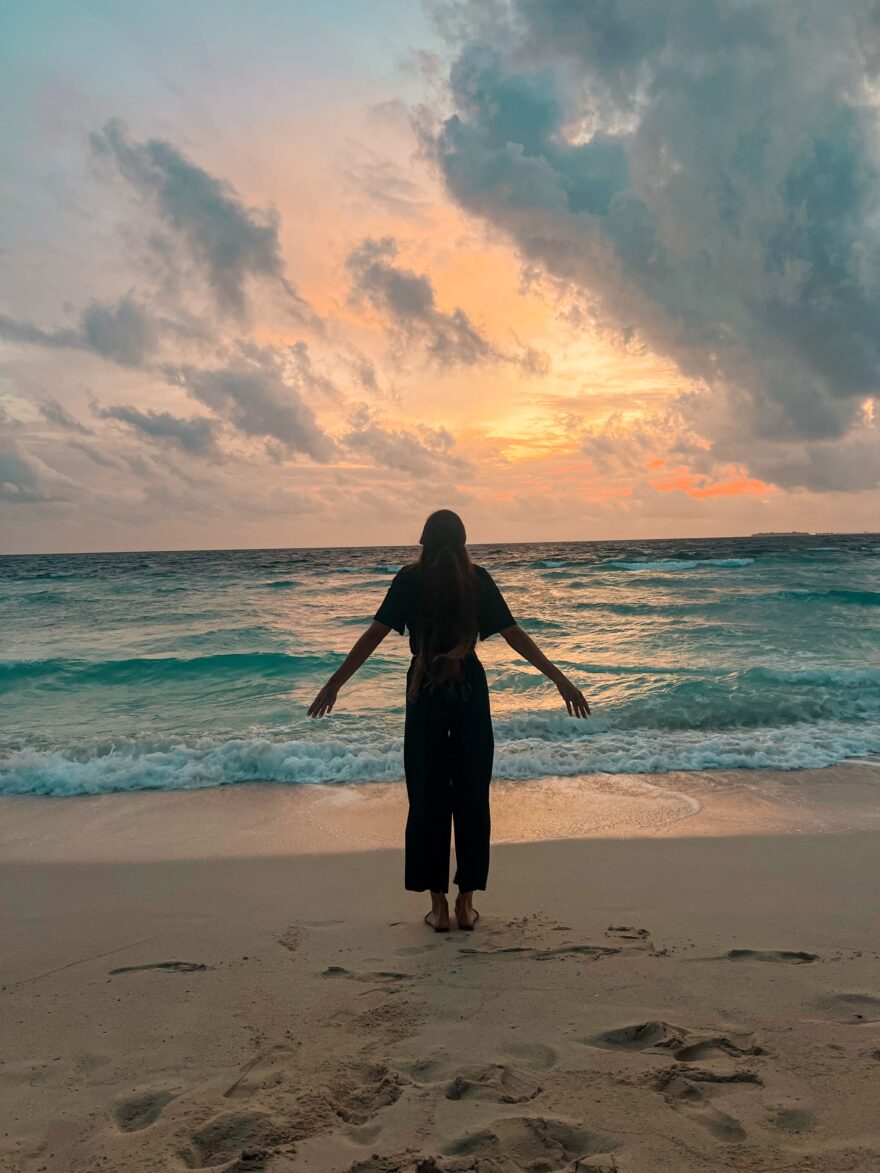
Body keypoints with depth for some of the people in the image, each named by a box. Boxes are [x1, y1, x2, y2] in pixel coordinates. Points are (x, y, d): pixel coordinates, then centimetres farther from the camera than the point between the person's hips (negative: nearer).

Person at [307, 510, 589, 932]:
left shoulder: (410, 579, -2)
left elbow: (374, 635, -6)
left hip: (424, 692, -1)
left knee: (427, 797, 7)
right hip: (470, 690, 1)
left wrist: (334, 683, -2)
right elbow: (514, 635, -2)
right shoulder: (478, 579, 0)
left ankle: (438, 904, 11)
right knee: (471, 795, 9)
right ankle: (466, 901, 14)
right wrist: (559, 679, 2)